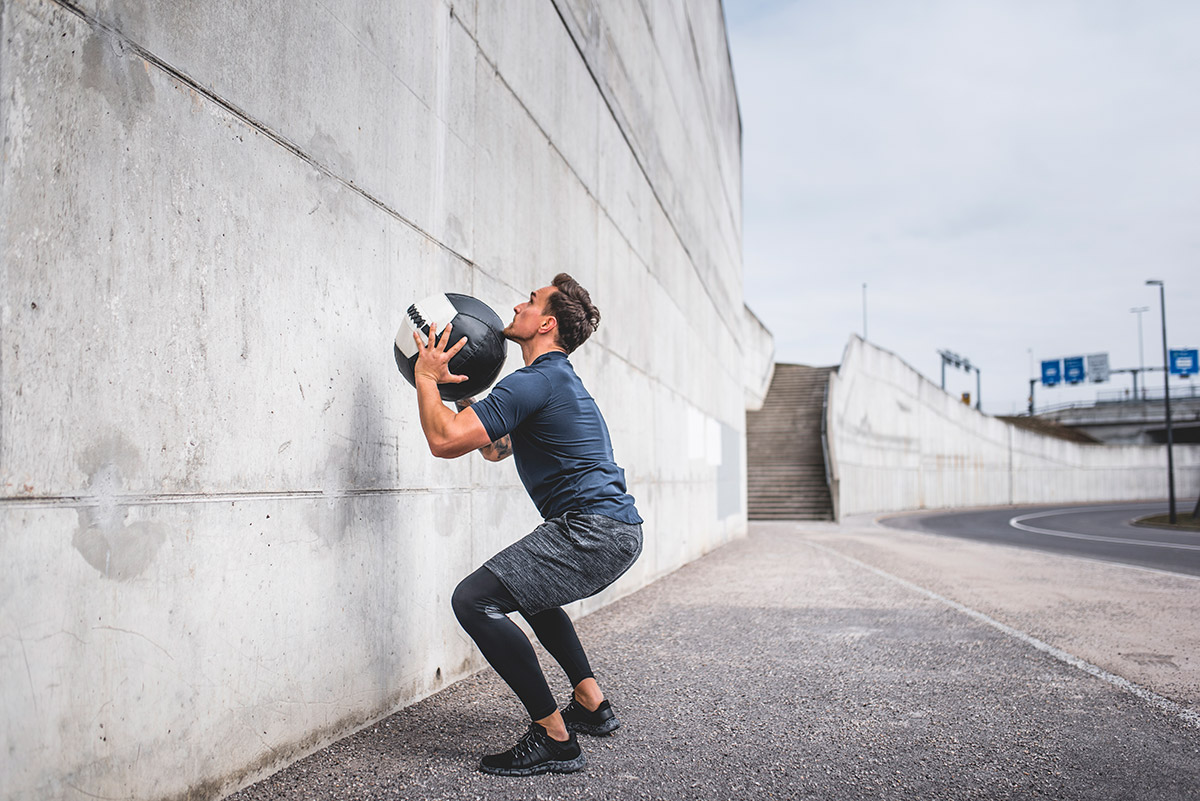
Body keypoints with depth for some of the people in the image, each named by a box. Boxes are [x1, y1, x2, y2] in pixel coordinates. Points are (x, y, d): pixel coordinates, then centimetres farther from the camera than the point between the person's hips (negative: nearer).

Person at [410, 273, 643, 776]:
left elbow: (444, 440, -19)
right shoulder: (560, 379, 22)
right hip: (619, 530, 11)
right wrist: (459, 391, 25)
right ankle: (592, 705, 32)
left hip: (594, 530, -11)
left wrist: (427, 379, -3)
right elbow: (495, 450, 29)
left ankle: (554, 739, -11)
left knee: (475, 599, -15)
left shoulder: (534, 382, -12)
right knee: (528, 590, 32)